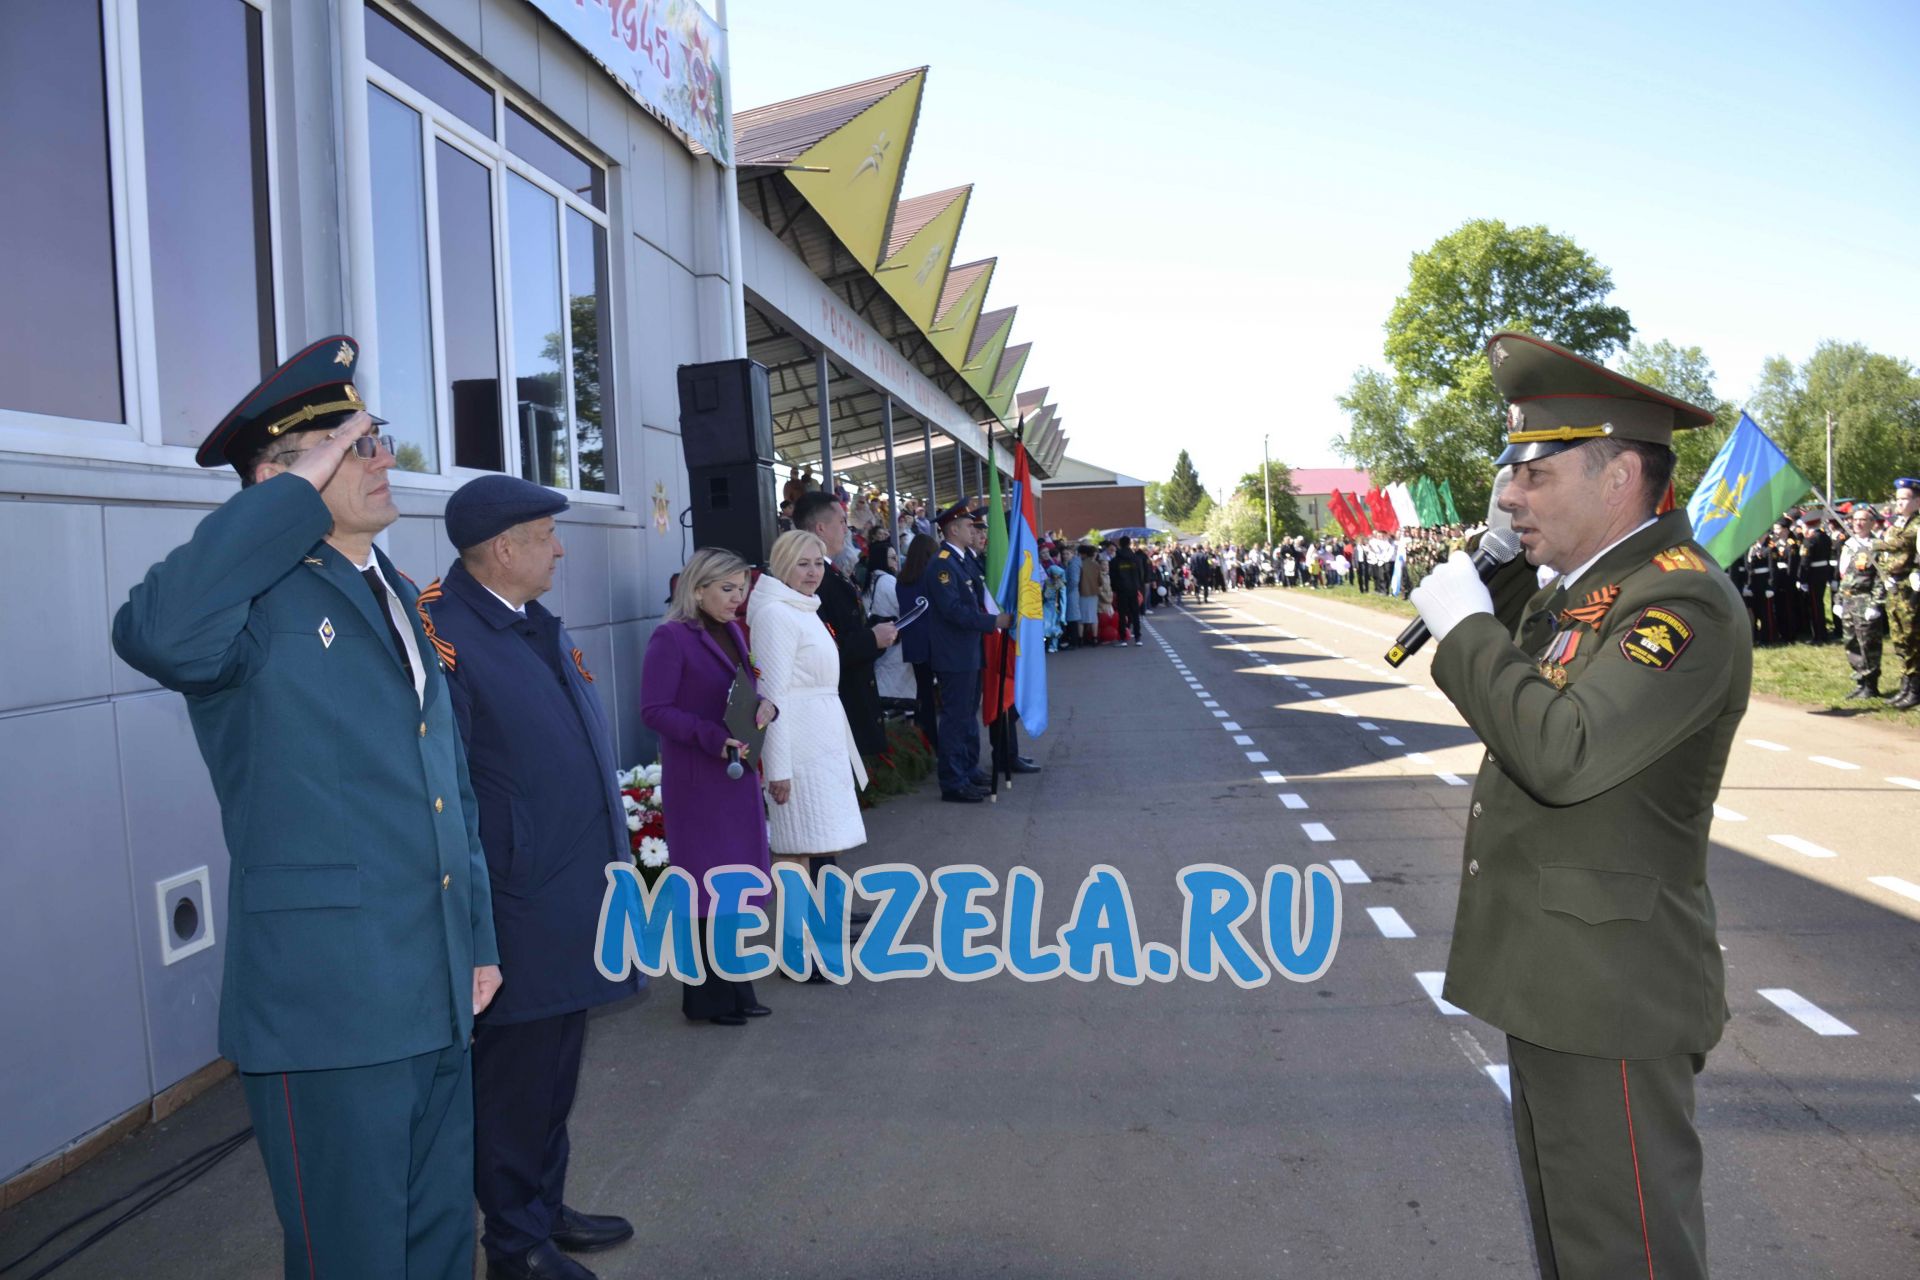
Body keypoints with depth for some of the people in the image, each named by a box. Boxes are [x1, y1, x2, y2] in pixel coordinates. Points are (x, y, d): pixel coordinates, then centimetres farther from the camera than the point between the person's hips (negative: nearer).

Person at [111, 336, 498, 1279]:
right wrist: (299, 492, -26)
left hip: (437, 1001, 8)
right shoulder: (259, 599, -11)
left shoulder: (397, 595, 13)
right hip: (329, 1009, -7)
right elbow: (156, 634, -37)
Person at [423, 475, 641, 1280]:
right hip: (519, 910, -8)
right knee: (513, 1077, 8)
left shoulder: (537, 624, 11)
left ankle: (545, 1208, 38)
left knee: (555, 1069, 21)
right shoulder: (445, 630, -17)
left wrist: (610, 860, 19)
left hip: (574, 896, 9)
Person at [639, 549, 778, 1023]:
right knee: (706, 886, 1)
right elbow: (653, 710, -17)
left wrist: (765, 705, -7)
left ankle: (736, 990, 24)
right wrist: (711, 737, -26)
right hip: (696, 781, -7)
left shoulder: (731, 632, 11)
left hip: (738, 773, 8)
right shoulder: (671, 638, -13)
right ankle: (707, 997, 15)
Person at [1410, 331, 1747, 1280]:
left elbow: (1564, 752, -32)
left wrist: (1465, 626, -22)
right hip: (1554, 982, 10)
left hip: (1611, 994, -10)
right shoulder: (1571, 588, 10)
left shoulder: (1683, 603, -19)